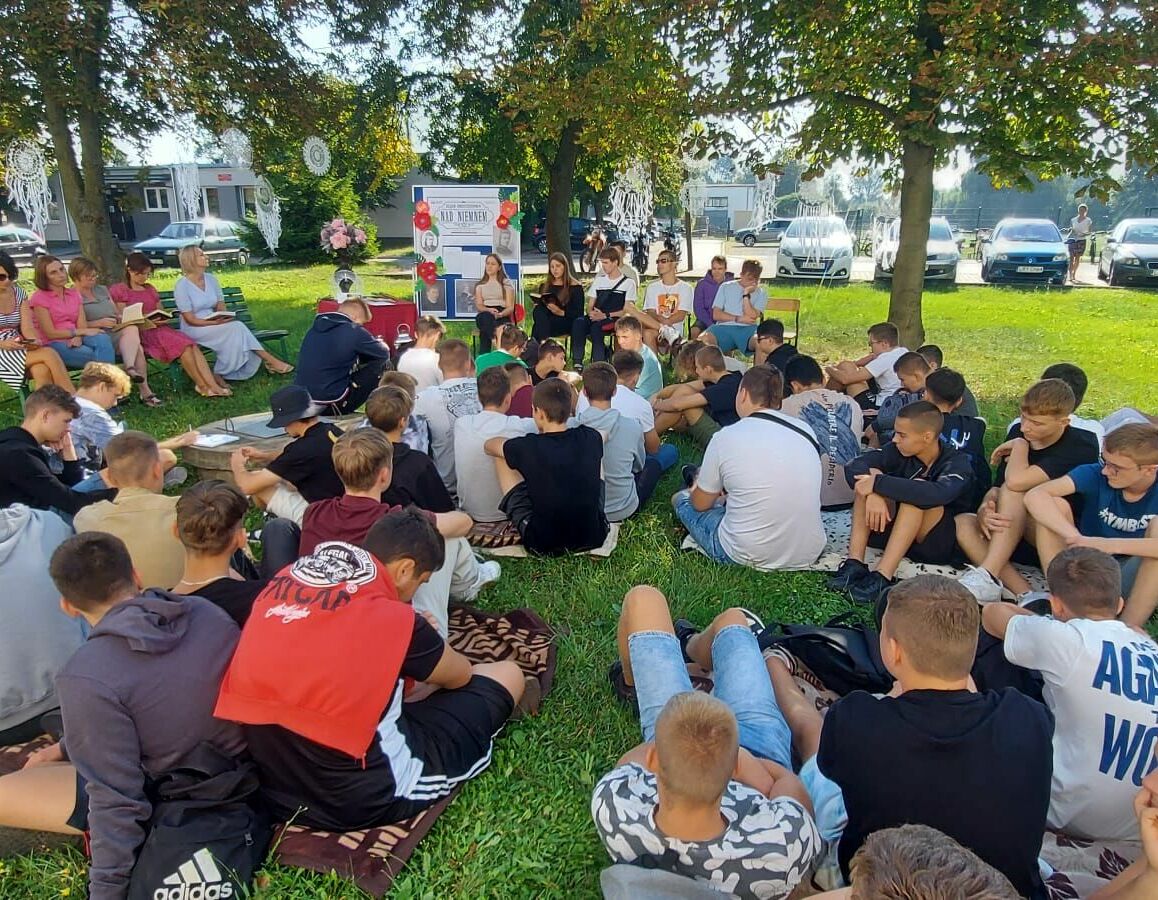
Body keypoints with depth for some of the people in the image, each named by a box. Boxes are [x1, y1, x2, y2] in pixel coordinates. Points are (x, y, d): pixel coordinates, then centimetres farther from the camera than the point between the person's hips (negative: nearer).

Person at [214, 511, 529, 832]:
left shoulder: (281, 584, -4)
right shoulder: (392, 618, -19)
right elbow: (460, 676, 2)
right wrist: (424, 641, 23)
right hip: (365, 800, -6)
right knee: (508, 674, 6)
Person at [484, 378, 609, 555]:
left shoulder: (528, 447, -17)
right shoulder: (591, 438, -10)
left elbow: (488, 445, 5)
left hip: (544, 544, -3)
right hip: (593, 537, 3)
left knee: (501, 459, 9)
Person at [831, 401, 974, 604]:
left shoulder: (956, 462, -16)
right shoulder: (899, 451, -3)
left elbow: (938, 493, -38)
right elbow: (854, 466, -15)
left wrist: (878, 483, -36)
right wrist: (873, 494, -34)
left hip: (938, 544, -4)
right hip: (892, 531, 4)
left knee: (918, 490, -31)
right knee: (870, 473, -17)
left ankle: (882, 576, -38)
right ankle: (854, 564, -28)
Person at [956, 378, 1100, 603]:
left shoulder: (1082, 446, -19)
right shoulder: (1019, 432, 1)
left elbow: (1015, 481, -33)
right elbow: (996, 488, -1)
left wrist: (1019, 445, -13)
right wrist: (984, 511, -24)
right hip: (1014, 536, 7)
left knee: (1014, 491, -30)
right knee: (962, 522, -21)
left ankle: (987, 578, -33)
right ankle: (1025, 595, -33)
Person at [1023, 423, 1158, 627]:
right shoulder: (1095, 475, -14)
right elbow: (1035, 495, -30)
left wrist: (1109, 545, -43)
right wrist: (1076, 538, -41)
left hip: (1134, 576, -1)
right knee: (1055, 505, -21)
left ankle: (1129, 627, -23)